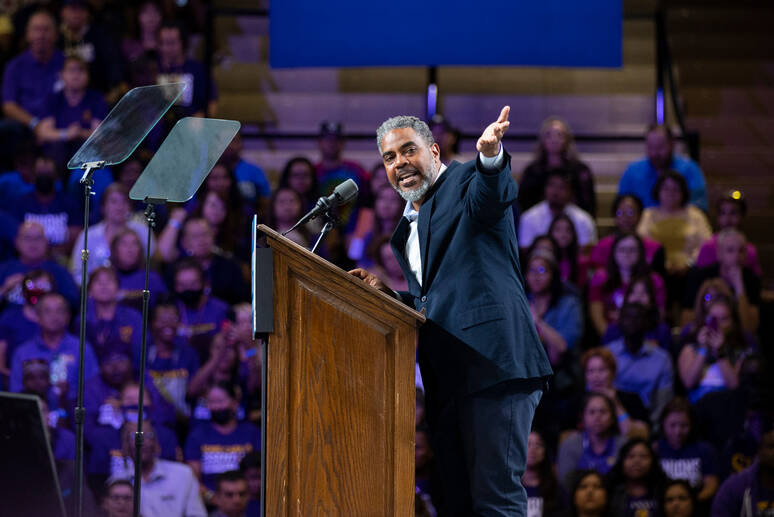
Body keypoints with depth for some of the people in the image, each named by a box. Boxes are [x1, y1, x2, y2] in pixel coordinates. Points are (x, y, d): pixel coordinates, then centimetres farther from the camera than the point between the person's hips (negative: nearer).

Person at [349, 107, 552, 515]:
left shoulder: (466, 182, 2)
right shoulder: (406, 229, 26)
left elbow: (495, 194, -24)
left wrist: (491, 156, -46)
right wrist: (388, 295, 14)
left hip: (491, 363, -9)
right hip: (444, 382, 9)